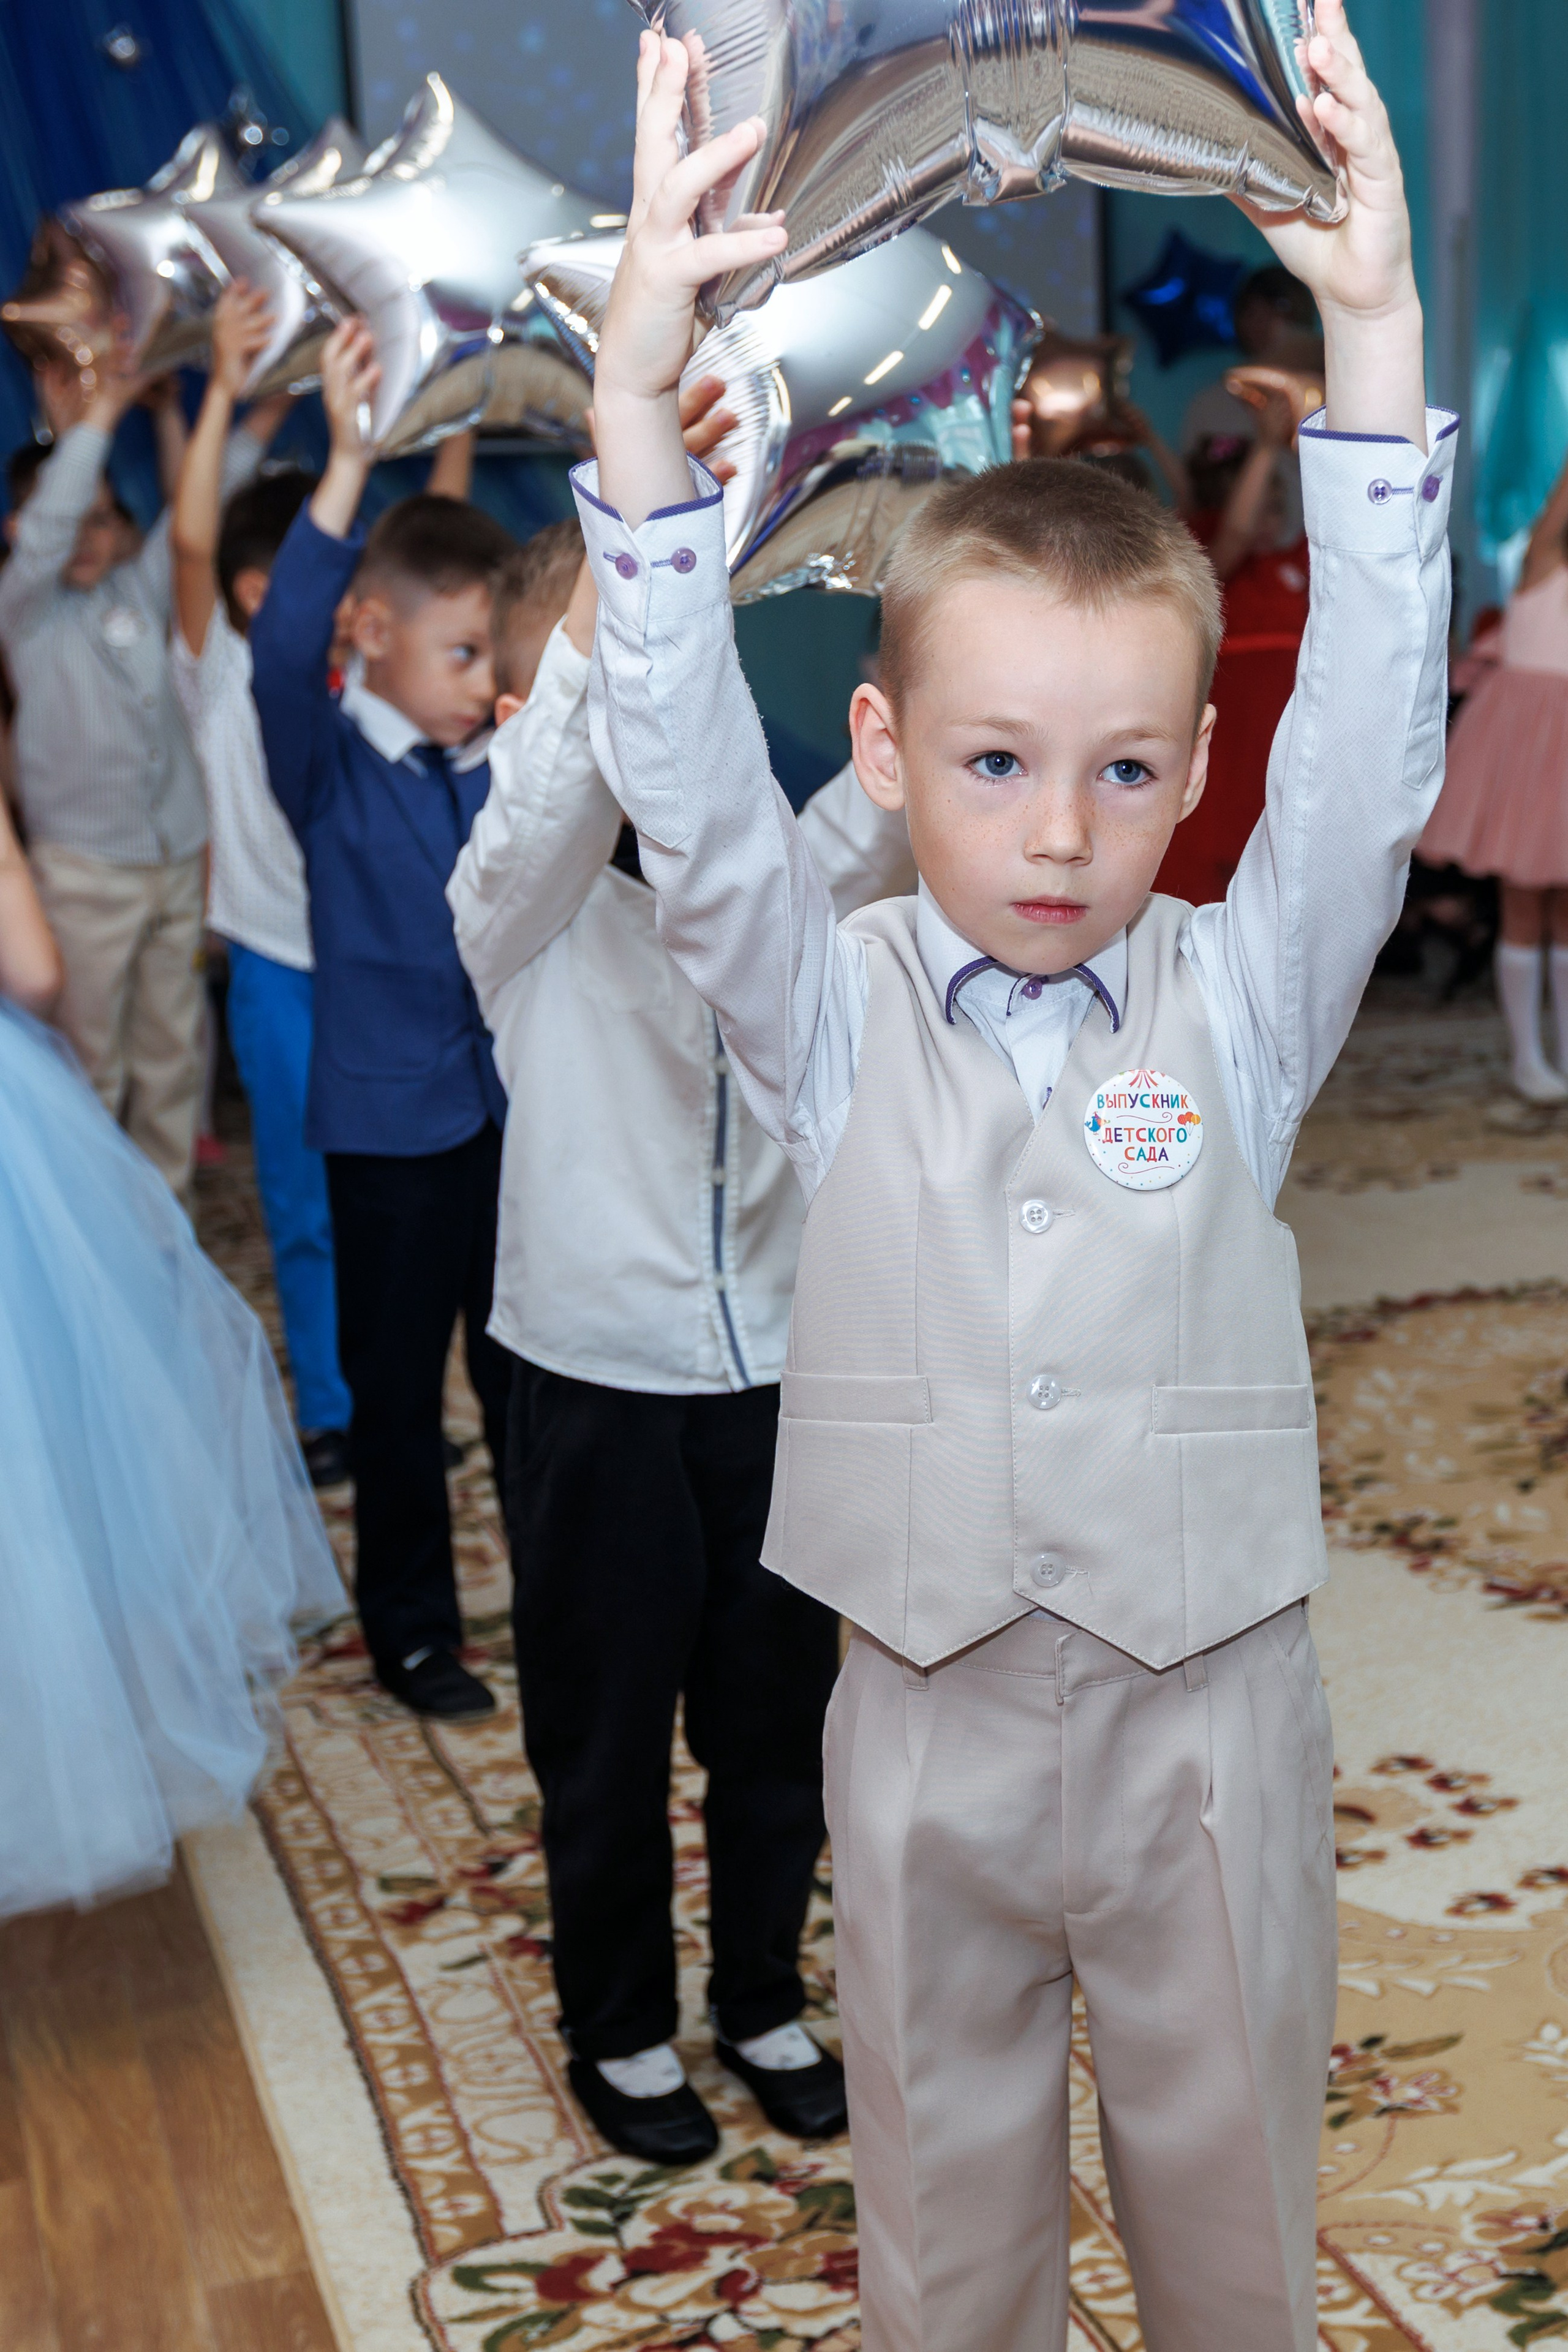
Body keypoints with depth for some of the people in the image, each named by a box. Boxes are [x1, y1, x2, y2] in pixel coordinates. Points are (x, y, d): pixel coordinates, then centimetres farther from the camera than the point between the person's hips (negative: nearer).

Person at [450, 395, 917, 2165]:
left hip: (780, 1371, 3)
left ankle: (764, 1999, 39)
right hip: (602, 1385, -3)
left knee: (778, 1720, 17)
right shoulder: (523, 904, -11)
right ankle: (620, 2026, 35)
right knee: (605, 1738, 13)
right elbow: (555, 780, -33)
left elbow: (890, 804, -19)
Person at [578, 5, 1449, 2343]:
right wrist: (642, 375, -31)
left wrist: (1375, 335, -26)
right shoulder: (837, 1013, -6)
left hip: (1208, 1706, 0)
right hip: (930, 1713, 0)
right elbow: (689, 783, -19)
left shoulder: (1240, 1002, -5)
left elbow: (1369, 742, -17)